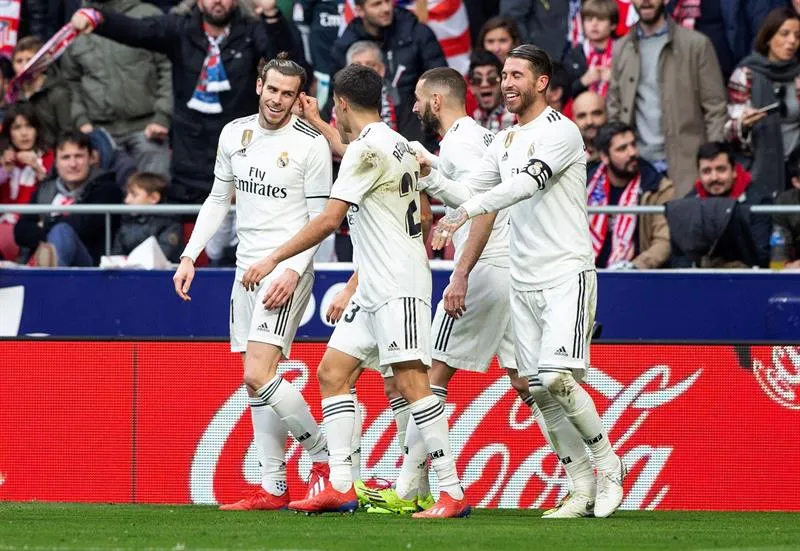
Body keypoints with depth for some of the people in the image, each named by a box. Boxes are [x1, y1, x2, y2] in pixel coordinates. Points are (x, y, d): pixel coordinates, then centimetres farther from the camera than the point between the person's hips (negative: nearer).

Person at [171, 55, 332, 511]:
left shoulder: (312, 144, -9)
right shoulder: (234, 134, 9)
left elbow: (319, 219, -9)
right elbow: (218, 200, 19)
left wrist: (293, 270, -20)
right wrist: (190, 256, 11)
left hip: (288, 270, -7)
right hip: (247, 267, 7)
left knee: (259, 374, -18)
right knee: (256, 381, 6)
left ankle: (323, 454, -2)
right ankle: (274, 488, 10)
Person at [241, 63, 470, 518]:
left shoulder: (367, 148, -13)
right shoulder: (399, 145, 14)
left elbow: (330, 220, -15)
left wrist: (275, 259, -8)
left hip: (398, 286, -10)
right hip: (375, 288, 10)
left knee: (411, 380, -13)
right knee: (333, 372, 8)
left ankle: (452, 492, -15)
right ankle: (341, 487, 5)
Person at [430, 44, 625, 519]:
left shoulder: (561, 132, -9)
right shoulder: (506, 141, 16)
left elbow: (527, 184, -23)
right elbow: (468, 190, 18)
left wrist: (465, 212, -29)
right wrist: (428, 176, -1)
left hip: (567, 274, -8)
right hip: (524, 280, 8)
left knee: (557, 378, -20)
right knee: (540, 390, 2)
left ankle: (608, 463, -1)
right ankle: (584, 490, 9)